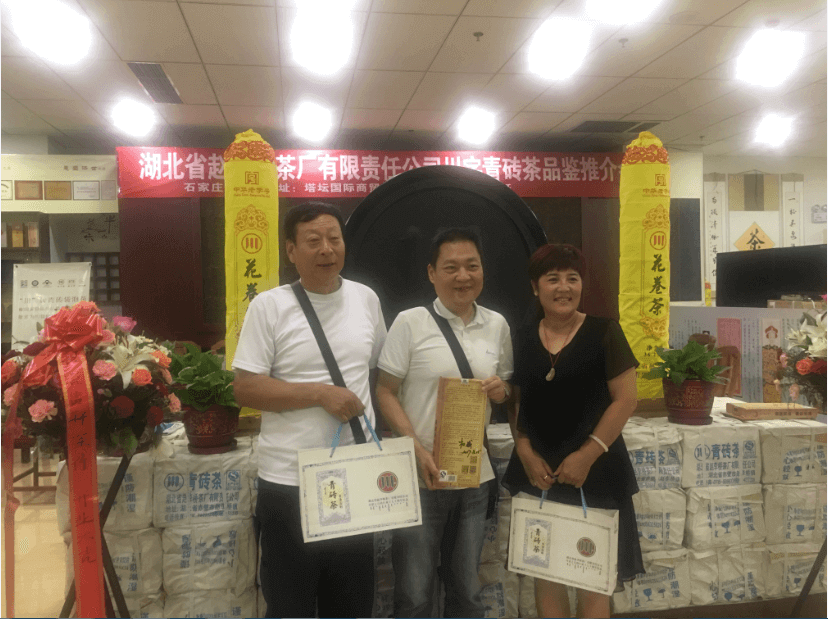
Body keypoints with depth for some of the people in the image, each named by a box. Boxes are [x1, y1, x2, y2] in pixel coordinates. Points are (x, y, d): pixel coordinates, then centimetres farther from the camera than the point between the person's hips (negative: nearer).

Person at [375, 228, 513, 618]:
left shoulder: (497, 325, 6)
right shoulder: (410, 323, -7)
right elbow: (385, 392, -7)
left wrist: (502, 391, -6)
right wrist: (418, 450, -19)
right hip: (419, 474, -4)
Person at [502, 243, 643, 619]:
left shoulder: (604, 333, -5)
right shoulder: (521, 340, 5)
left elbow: (626, 400, -8)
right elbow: (513, 403, 10)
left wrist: (587, 455, -15)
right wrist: (525, 452, -5)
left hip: (596, 475, -3)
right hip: (537, 474, 3)